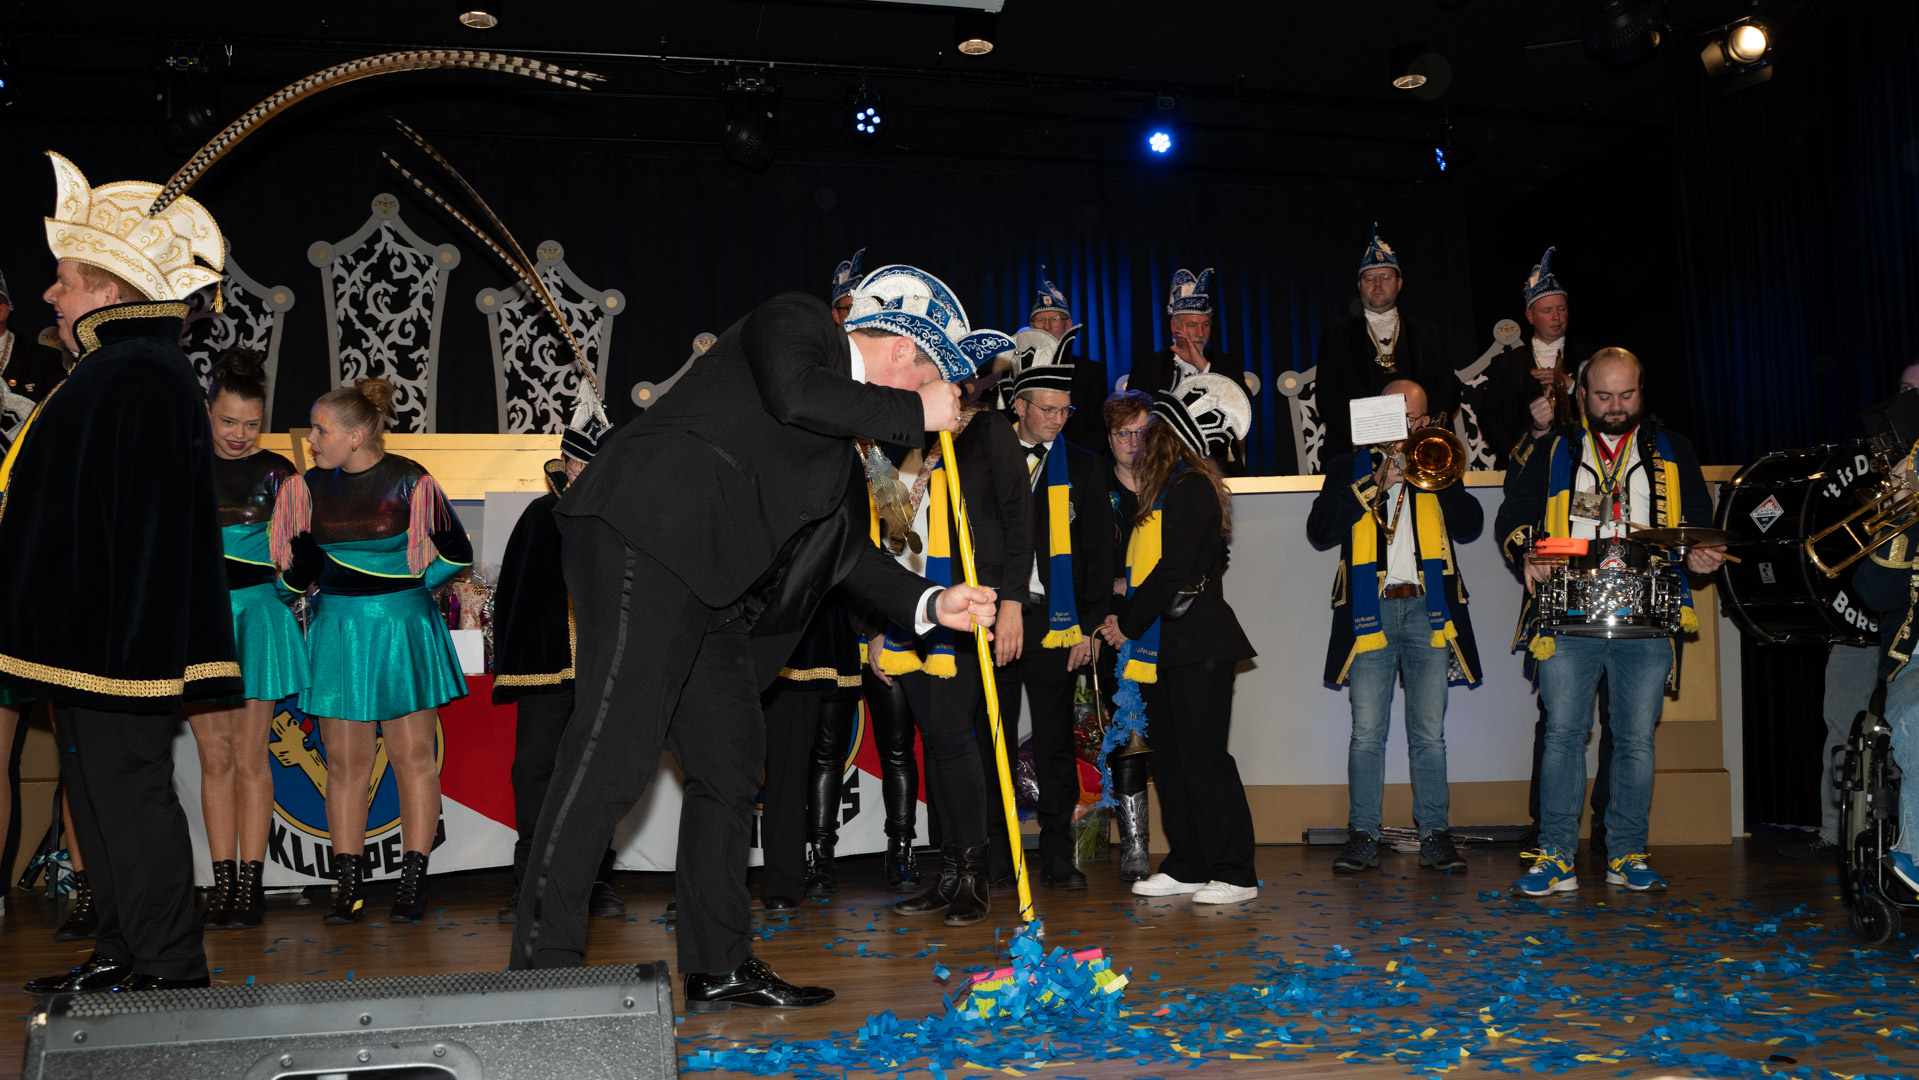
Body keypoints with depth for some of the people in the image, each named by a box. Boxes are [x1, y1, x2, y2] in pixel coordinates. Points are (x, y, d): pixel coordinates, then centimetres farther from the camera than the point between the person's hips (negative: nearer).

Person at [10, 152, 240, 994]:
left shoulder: (139, 378, -17)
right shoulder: (114, 370, 17)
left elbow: (146, 524, -23)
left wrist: (126, 650, -24)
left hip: (113, 646, -11)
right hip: (87, 642, 11)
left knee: (129, 797, -4)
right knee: (101, 800, 17)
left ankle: (170, 973, 5)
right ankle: (120, 955, 28)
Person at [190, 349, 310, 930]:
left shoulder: (277, 472, 2)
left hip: (256, 612, -2)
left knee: (250, 757, -1)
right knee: (214, 758, 4)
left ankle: (250, 883, 5)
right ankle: (222, 883, 10)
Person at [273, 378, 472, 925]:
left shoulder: (409, 481, -7)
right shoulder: (306, 486, 4)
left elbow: (457, 553, 2)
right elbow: (292, 573, 9)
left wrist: (408, 589, 1)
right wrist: (301, 569, -12)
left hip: (403, 629, -3)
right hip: (337, 631, 3)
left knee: (413, 758, -1)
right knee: (345, 763, 3)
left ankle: (413, 881, 5)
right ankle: (348, 883, 9)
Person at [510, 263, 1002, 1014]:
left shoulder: (841, 431, 27)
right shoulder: (798, 322, 3)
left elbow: (848, 550, 28)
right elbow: (793, 394, -21)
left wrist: (933, 604, 16)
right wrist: (913, 413, -9)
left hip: (705, 587, 10)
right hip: (643, 538, -10)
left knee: (730, 761, 10)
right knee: (615, 750, -15)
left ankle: (719, 966, 19)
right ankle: (543, 958, -10)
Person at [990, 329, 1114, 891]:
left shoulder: (1082, 468, 10)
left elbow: (1099, 552, 7)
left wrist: (1091, 625, 0)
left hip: (1056, 624, 0)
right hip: (994, 619, 0)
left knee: (1055, 744, 4)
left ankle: (1058, 858, 12)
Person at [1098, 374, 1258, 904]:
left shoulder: (1193, 486, -12)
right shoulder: (1165, 486, 17)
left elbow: (1174, 571, -18)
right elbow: (1141, 561, 18)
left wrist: (1129, 623, -12)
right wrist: (1118, 616, 6)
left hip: (1196, 643, -10)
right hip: (1162, 643, 10)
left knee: (1202, 754, -7)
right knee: (1168, 755, 11)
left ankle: (1234, 873, 1)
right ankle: (1186, 866, 19)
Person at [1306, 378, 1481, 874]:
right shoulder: (1349, 469, 13)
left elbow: (1470, 526, 3)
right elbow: (1319, 531, -1)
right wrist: (1374, 485, -7)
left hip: (1428, 610, 1)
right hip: (1371, 611, -1)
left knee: (1430, 734, 2)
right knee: (1367, 734, -3)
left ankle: (1434, 833, 8)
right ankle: (1362, 836, 3)